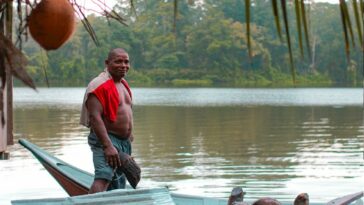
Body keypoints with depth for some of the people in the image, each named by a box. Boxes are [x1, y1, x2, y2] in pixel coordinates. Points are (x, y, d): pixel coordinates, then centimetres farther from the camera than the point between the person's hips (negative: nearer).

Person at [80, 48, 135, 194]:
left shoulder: (123, 84, 17)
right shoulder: (100, 85, -13)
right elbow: (95, 117, -23)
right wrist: (108, 146, -30)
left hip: (124, 142, 9)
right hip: (105, 139, -9)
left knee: (117, 187, 11)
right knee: (104, 177, -28)